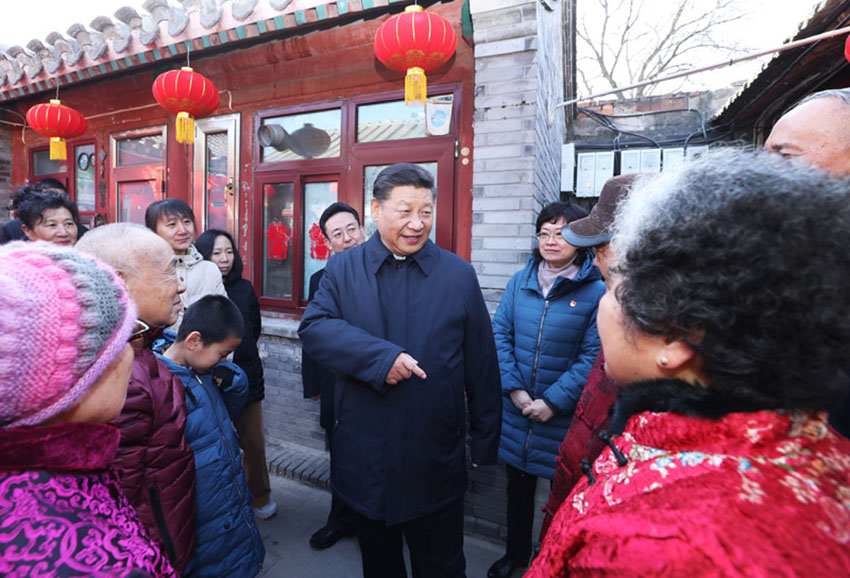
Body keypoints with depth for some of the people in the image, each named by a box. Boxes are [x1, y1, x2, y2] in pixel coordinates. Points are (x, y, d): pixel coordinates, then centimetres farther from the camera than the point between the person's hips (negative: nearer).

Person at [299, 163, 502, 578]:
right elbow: (313, 327, -15)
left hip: (436, 461, -1)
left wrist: (484, 441, 3)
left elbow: (482, 368, -1)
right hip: (364, 458, 2)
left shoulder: (459, 275, -4)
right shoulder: (342, 269, -2)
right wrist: (380, 356, -27)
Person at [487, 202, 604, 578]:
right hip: (516, 413, 4)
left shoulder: (596, 291, -12)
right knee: (518, 486, 21)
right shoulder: (519, 282, 0)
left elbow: (592, 356, -14)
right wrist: (514, 389, -10)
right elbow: (500, 335, -1)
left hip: (563, 419, -3)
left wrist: (553, 402, -17)